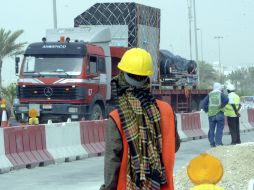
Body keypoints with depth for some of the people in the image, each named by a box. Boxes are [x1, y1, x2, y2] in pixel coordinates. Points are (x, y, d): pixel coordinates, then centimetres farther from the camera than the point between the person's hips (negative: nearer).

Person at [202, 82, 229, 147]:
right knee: (219, 129, 2)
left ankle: (212, 143, 12)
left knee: (211, 129, 10)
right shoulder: (221, 94, 0)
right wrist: (222, 106, -6)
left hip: (211, 114, 2)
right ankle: (218, 143, -2)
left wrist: (206, 110, 7)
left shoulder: (209, 94, 7)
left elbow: (204, 102, 0)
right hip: (219, 114, -2)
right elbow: (226, 100, -17)